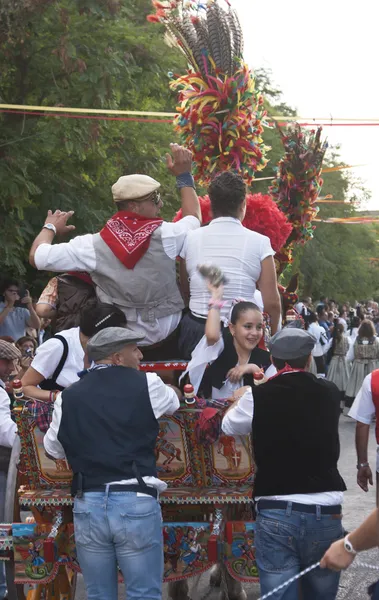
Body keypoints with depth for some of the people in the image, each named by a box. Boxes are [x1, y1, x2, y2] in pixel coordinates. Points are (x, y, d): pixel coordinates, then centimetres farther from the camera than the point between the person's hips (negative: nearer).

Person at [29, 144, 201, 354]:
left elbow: (37, 256, -12)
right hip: (167, 332, 1)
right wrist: (184, 176, 17)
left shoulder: (95, 245, -18)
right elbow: (193, 218, 8)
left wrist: (50, 227, 8)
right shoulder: (165, 235, -16)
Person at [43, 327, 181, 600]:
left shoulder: (69, 396, 5)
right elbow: (174, 400, 21)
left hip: (88, 505, 3)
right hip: (136, 502, -3)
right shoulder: (146, 385, -1)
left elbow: (53, 449, 17)